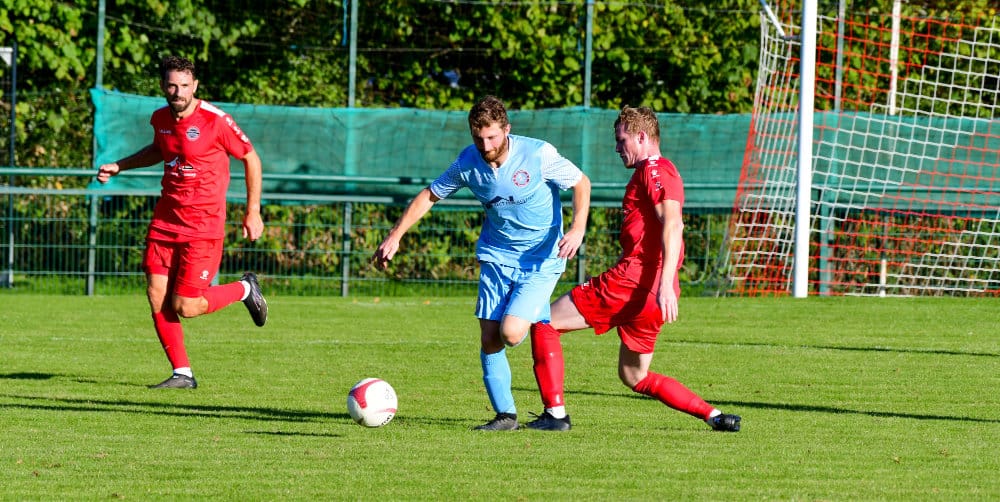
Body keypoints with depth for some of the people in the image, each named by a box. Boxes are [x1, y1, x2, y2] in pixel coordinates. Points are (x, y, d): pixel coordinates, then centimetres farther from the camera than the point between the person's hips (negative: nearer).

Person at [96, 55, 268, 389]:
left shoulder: (215, 121, -14)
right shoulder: (160, 119, 4)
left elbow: (250, 158, -3)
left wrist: (253, 211, -3)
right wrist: (119, 167, 18)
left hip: (203, 226, -6)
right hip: (165, 221, 6)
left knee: (185, 307, -9)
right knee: (156, 296, -3)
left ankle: (245, 289, 18)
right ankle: (182, 374, 9)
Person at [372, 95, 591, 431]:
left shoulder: (538, 155, -19)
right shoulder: (468, 163, -7)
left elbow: (581, 183, -5)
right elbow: (429, 196, 7)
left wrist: (577, 229, -19)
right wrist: (395, 236, 0)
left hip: (540, 260, -4)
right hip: (496, 255, 4)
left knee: (511, 333, -20)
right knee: (489, 340, -3)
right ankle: (505, 415, 10)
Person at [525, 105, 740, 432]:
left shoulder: (655, 170, -8)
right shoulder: (650, 172, 24)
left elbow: (673, 225, -22)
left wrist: (665, 285, -31)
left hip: (631, 283, -10)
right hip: (649, 294, 10)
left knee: (545, 323, -2)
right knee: (634, 377, 18)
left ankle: (555, 414, -7)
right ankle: (714, 416, 10)